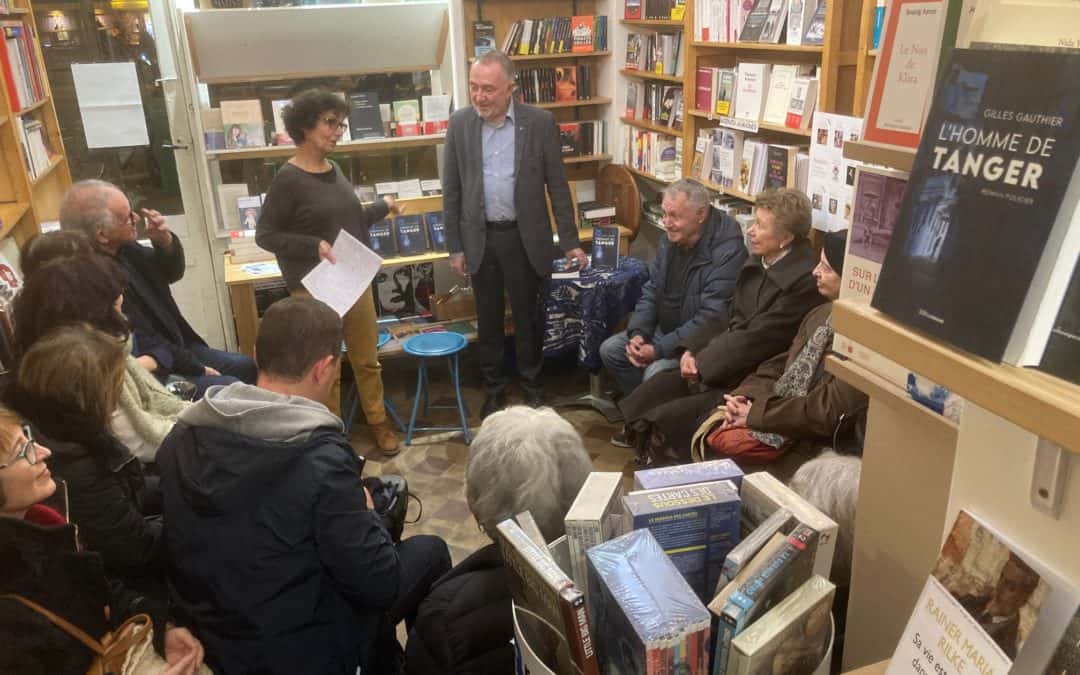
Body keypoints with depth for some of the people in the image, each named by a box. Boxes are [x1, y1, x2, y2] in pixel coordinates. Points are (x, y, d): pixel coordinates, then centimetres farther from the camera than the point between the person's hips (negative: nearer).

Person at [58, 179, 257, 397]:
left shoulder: (123, 249, -4)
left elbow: (171, 273, 12)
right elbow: (143, 347, -22)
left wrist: (165, 242, -10)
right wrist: (197, 368, -12)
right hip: (153, 373, -9)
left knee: (245, 366, 7)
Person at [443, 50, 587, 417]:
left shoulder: (540, 122, -7)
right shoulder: (459, 123, -2)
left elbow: (557, 186, -2)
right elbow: (451, 190, 3)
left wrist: (570, 241, -3)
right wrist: (455, 245, 1)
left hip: (525, 236, -1)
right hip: (480, 237, 2)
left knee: (527, 315, 10)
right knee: (488, 317, 12)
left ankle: (531, 383, 30)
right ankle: (493, 388, 29)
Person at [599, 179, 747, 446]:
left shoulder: (727, 253, -25)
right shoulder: (671, 239, 0)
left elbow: (710, 320, -28)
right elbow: (651, 290, 7)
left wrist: (659, 350, -27)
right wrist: (637, 333, -9)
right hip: (664, 329, 9)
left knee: (656, 372, -29)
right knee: (610, 349, 1)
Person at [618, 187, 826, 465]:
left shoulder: (804, 280, -20)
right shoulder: (759, 260, 7)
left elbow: (756, 338, -20)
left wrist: (702, 363, -12)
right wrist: (692, 350, -3)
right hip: (724, 365, 8)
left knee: (665, 420, -16)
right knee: (649, 394, -2)